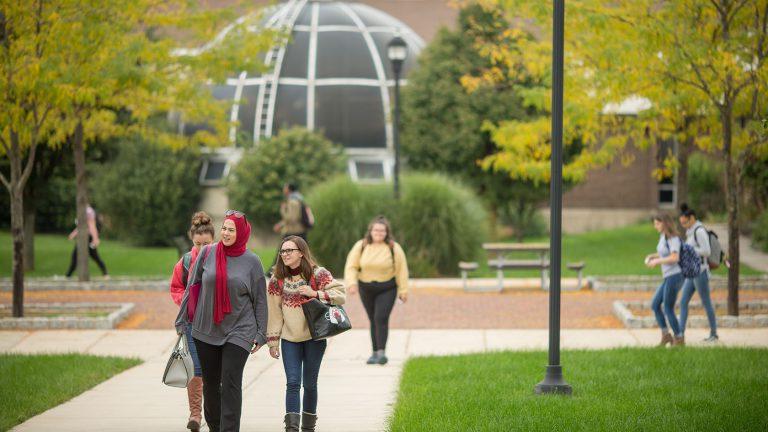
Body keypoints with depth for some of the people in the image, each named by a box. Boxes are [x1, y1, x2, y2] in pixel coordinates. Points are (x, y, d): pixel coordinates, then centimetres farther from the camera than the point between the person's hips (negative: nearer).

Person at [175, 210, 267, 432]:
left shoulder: (251, 261, -3)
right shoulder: (207, 253, 0)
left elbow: (260, 299, 3)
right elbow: (191, 288, 7)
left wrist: (260, 334, 1)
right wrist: (182, 321, 7)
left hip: (239, 331, -2)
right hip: (205, 331, 2)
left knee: (231, 383, -10)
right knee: (210, 382, 11)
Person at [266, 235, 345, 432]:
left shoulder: (318, 274, -4)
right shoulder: (277, 280, 3)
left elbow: (340, 295, -7)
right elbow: (274, 312, 5)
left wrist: (316, 294, -20)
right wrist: (273, 341, 4)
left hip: (314, 338, -1)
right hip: (290, 339, 1)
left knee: (310, 384, 7)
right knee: (292, 383, -7)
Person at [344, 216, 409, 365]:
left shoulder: (394, 248, -5)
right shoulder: (360, 246, -1)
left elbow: (401, 270, -2)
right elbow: (351, 266, -2)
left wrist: (403, 290, -4)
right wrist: (352, 282, -17)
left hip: (387, 289, -3)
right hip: (366, 289, 3)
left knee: (381, 318, -16)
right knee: (373, 320, 7)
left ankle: (381, 352, -18)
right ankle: (375, 353, 15)